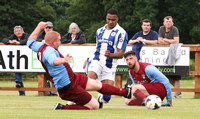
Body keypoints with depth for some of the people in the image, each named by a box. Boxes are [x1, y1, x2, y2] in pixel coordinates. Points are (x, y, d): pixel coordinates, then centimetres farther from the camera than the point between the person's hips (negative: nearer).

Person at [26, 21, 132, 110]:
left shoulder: (41, 46, 4)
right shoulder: (48, 50, -27)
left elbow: (30, 42, 25)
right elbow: (52, 60, -50)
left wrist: (39, 27, 37)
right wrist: (62, 60, -69)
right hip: (69, 88, -11)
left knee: (98, 85, 21)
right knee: (94, 106, -8)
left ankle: (125, 92, 38)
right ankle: (63, 108, -7)